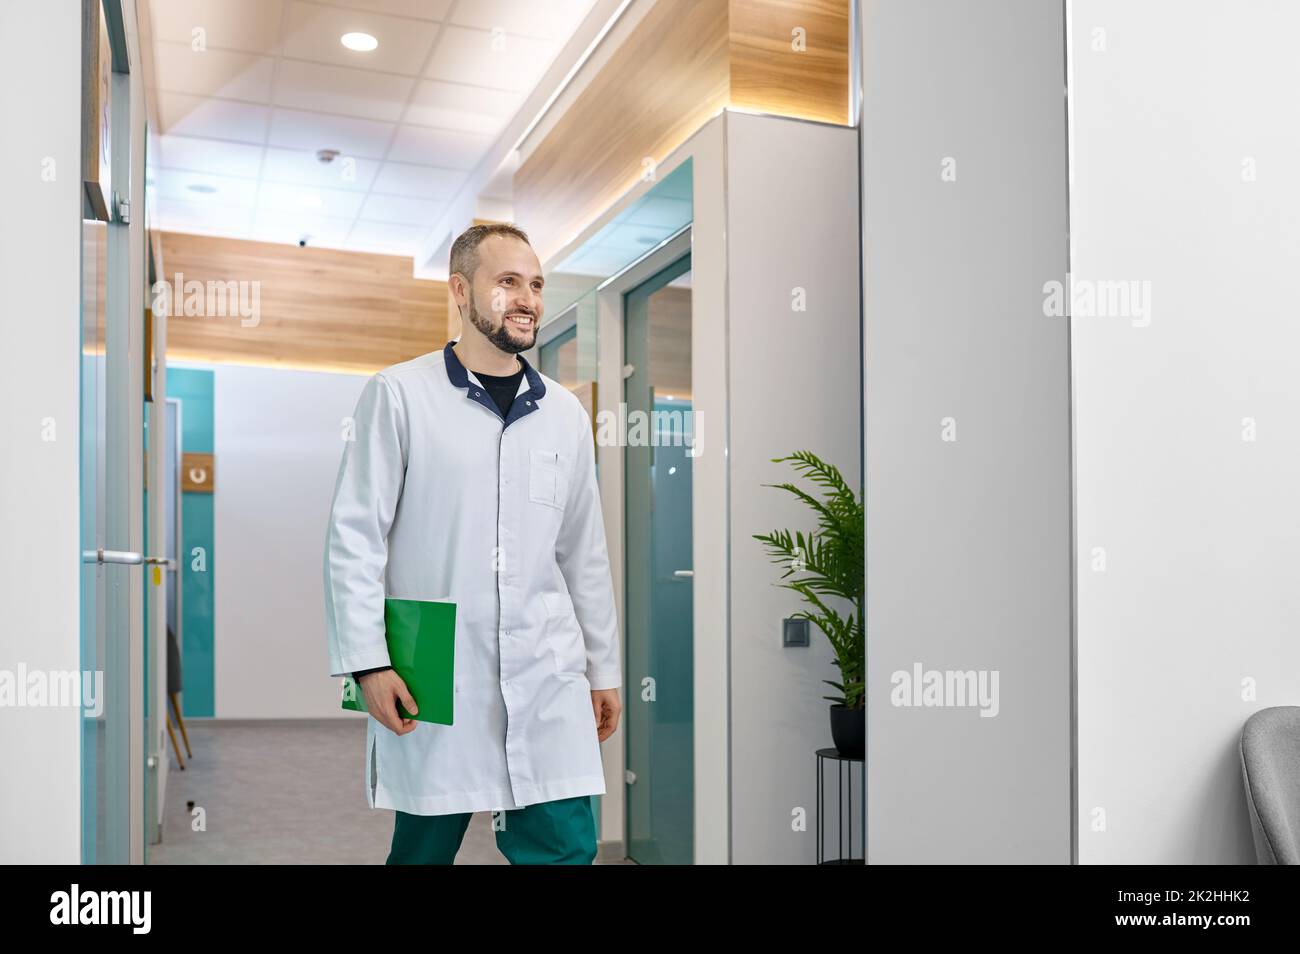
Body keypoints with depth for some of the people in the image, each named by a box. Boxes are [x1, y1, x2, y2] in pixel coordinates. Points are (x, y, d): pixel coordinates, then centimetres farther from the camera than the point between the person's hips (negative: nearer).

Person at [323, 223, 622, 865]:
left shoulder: (566, 415, 10)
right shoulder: (398, 395, -2)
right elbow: (354, 539, -4)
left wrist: (604, 668, 15)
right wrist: (368, 662, -10)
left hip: (547, 682, 3)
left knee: (566, 848, 2)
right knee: (423, 849, 11)